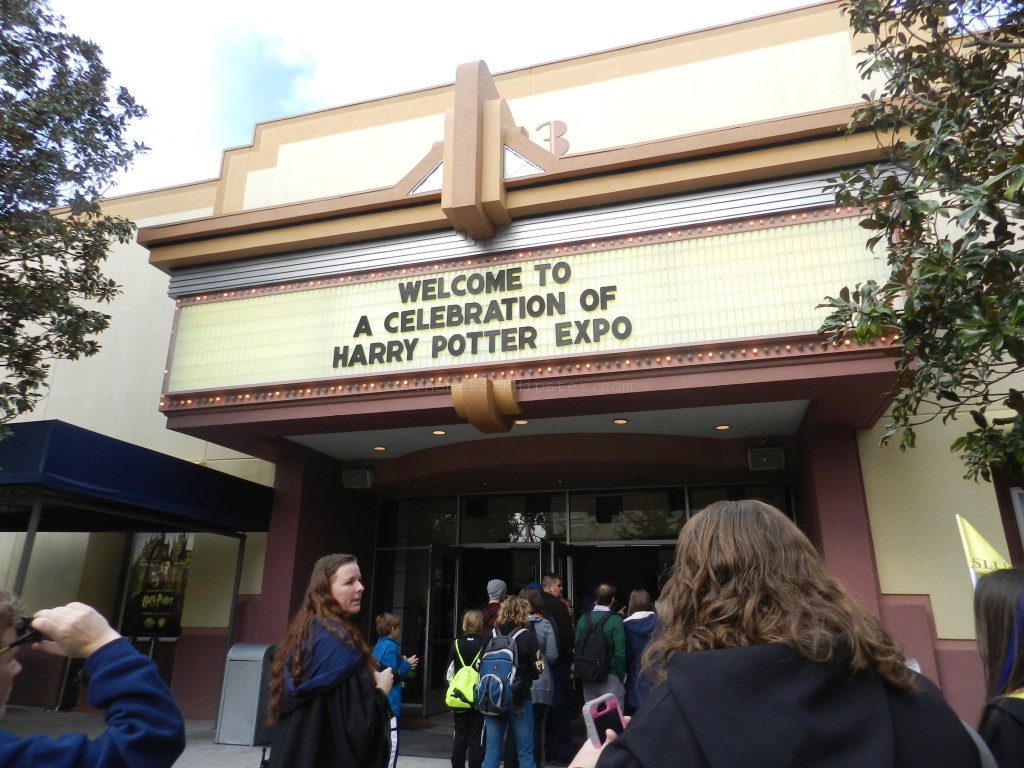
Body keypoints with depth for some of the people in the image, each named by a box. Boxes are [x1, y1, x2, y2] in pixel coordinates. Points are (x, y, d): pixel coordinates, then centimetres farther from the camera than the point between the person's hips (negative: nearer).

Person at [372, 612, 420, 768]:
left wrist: (403, 664, 13)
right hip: (389, 702, -9)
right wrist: (407, 665, -6)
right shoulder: (391, 646, -15)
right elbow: (392, 675, -19)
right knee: (391, 744, -5)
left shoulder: (378, 646, 11)